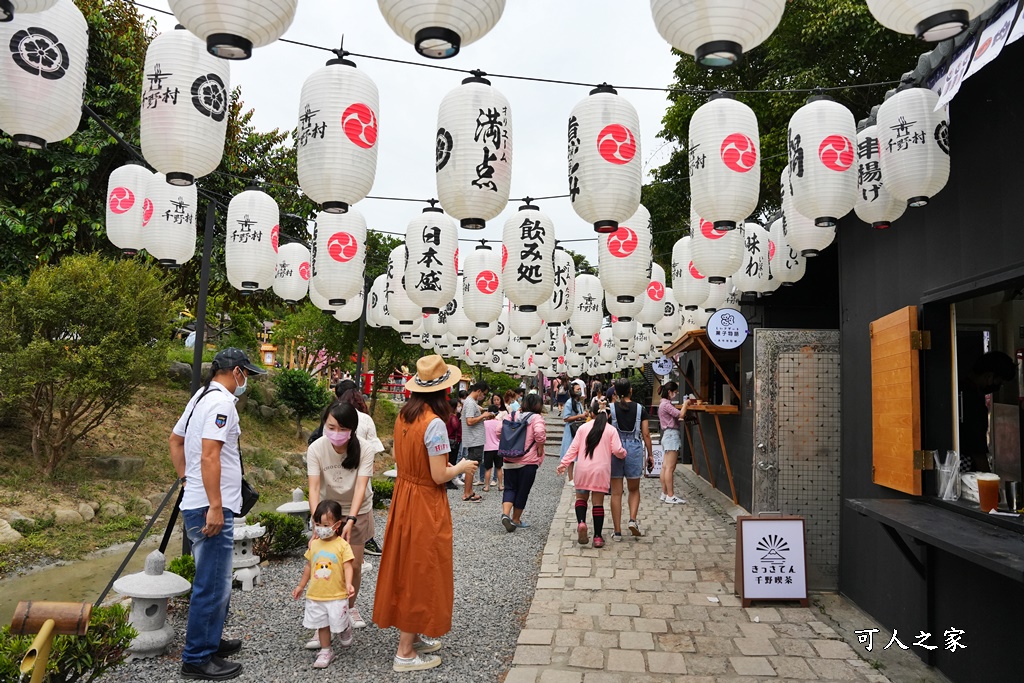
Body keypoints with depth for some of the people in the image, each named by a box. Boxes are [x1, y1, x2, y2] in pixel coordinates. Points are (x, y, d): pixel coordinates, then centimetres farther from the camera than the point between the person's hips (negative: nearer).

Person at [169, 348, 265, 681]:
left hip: (197, 503, 11)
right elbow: (209, 456, -25)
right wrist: (215, 507, -23)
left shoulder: (201, 397, 15)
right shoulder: (222, 402, -17)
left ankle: (211, 641, 33)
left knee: (215, 582, 21)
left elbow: (175, 440, 24)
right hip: (211, 508, -11)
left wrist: (188, 480, 24)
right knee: (212, 586, -1)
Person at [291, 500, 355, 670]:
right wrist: (301, 586, 17)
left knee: (339, 623, 6)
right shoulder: (314, 544, 2)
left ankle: (345, 629, 39)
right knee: (322, 624, 14)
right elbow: (309, 566, 12)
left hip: (337, 595, -4)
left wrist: (348, 584, -33)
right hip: (315, 595, 4)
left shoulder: (342, 545, -14)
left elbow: (348, 567, -17)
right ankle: (326, 651, 30)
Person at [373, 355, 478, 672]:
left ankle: (414, 634, 35)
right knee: (421, 572, 5)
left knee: (406, 566, 19)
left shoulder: (403, 415, 1)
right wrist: (461, 468, -3)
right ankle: (406, 652, 16)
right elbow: (439, 476, -22)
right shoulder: (434, 423, -24)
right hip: (426, 505, -8)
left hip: (403, 496, 8)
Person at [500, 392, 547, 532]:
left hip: (510, 459, 4)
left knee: (510, 488, 11)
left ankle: (505, 513, -12)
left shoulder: (515, 416, 6)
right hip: (528, 460, -4)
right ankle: (516, 519, 21)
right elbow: (539, 433, -27)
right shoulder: (537, 418, -8)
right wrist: (540, 450, -12)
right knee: (523, 490, 10)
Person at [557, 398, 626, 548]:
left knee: (581, 497, 14)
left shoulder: (583, 428, 4)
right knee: (598, 502, 7)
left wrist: (564, 464, 4)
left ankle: (581, 522, -13)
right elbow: (617, 450, -5)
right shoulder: (611, 430, 0)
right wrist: (624, 454, 17)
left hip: (583, 469, 1)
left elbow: (573, 448, 0)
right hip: (601, 470, -1)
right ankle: (598, 537, 8)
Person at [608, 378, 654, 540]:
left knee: (616, 492, 7)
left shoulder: (610, 408, -3)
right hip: (634, 449, 1)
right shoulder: (640, 409, 0)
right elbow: (646, 434, 2)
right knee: (634, 489, 19)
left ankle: (617, 531, 9)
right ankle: (633, 519, -2)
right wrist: (650, 454, 9)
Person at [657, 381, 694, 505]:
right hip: (671, 435, -11)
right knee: (670, 467, -8)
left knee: (665, 467, 11)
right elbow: (681, 414, -22)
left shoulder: (664, 404, 17)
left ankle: (664, 494, 15)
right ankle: (670, 496, -6)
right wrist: (685, 404, -7)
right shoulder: (666, 404, -14)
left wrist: (685, 405, 9)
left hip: (668, 435, 11)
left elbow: (677, 416, 17)